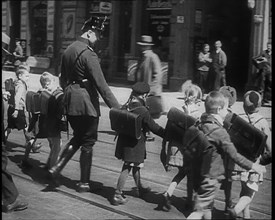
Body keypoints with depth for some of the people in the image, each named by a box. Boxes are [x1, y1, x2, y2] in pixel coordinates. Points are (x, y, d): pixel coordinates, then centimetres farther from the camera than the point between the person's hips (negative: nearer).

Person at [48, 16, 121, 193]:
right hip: (86, 102, -8)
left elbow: (63, 79, 19)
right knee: (88, 142, 5)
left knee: (78, 137, 22)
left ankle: (57, 168, 11)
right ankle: (84, 183, 12)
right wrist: (116, 107, -19)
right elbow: (101, 84, -21)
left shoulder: (68, 50, 10)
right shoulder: (88, 54, -16)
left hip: (70, 101, 8)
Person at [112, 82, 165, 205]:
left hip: (123, 142, 7)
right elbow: (154, 127, -13)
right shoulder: (143, 111, -20)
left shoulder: (125, 107, -1)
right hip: (135, 144, -7)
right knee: (126, 169, 0)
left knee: (135, 166, 23)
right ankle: (117, 195, 4)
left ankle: (140, 189, 40)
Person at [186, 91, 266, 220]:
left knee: (207, 209, 23)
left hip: (200, 174, 9)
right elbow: (234, 155, -18)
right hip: (211, 178, -9)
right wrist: (252, 166, -8)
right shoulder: (220, 132, -21)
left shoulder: (201, 125, 3)